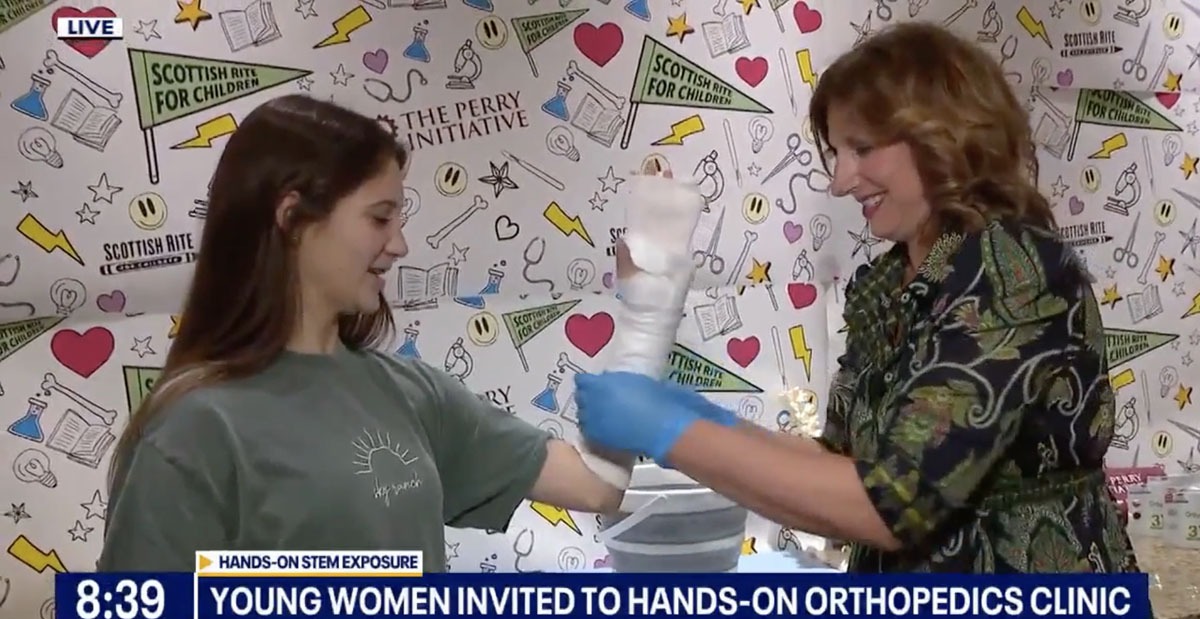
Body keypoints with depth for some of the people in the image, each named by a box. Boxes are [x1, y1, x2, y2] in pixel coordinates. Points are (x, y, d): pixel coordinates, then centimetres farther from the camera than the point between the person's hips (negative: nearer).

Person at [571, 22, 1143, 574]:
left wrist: (672, 434, -21)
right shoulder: (886, 284, 4)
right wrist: (713, 429, -8)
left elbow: (891, 504, -23)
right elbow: (848, 472, 5)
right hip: (903, 590, 6)